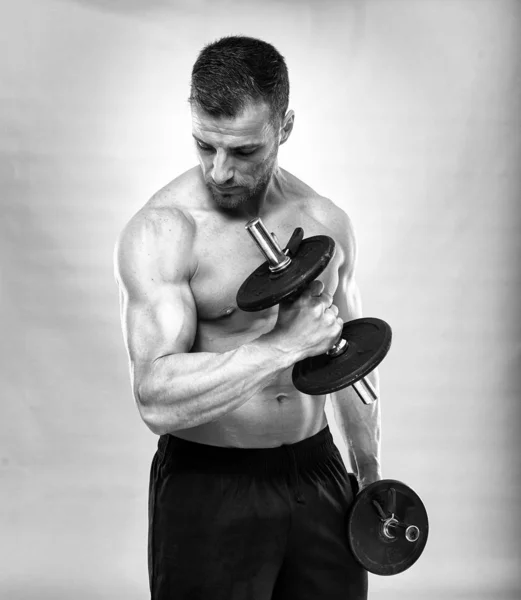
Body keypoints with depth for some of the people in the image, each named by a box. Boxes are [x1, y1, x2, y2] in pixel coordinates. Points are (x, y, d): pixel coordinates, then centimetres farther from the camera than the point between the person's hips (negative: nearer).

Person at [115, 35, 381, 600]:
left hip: (317, 472, 5)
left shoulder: (327, 221, 2)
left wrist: (371, 475, 17)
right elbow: (158, 400, -25)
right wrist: (285, 345, -26)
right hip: (208, 487, -4)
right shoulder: (160, 230, -15)